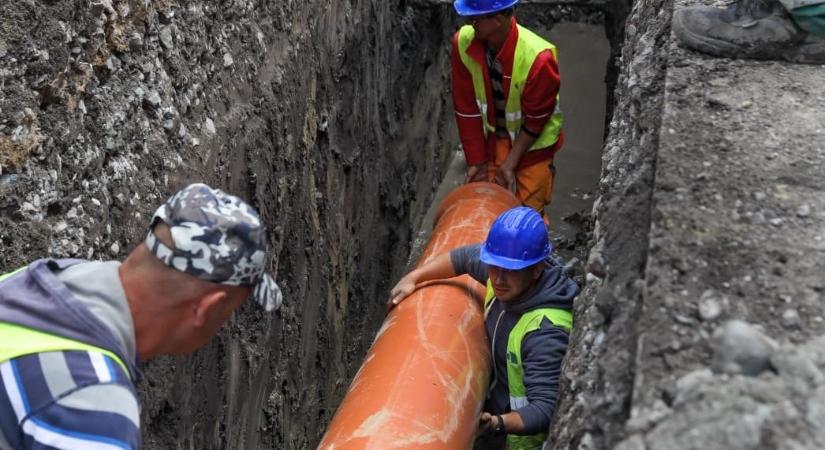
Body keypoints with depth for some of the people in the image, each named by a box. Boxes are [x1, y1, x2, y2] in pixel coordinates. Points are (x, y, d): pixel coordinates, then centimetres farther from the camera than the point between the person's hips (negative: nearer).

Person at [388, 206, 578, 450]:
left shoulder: (546, 330, -36)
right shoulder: (511, 284, -14)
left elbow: (545, 411, -36)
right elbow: (465, 256, 6)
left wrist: (497, 423, -52)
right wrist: (412, 278, -2)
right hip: (496, 407, 7)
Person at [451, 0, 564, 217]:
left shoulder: (538, 58, -33)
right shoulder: (463, 42, -20)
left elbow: (536, 120, -20)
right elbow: (467, 108, -12)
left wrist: (510, 163, -17)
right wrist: (476, 160, -9)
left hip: (533, 141, -3)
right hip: (492, 136, 4)